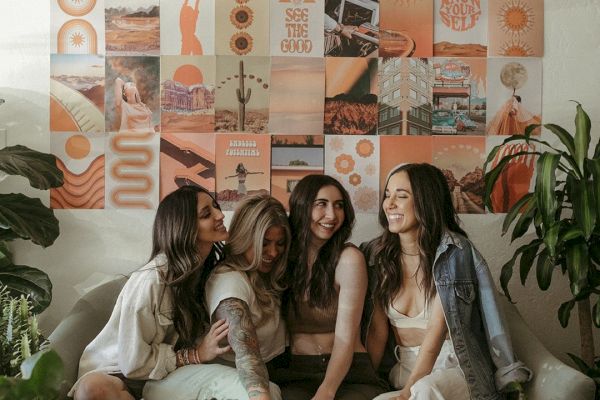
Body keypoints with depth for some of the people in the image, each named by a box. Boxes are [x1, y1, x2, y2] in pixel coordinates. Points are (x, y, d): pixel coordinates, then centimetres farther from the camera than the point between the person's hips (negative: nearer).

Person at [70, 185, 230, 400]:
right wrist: (196, 355, -17)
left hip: (162, 376, 6)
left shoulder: (211, 266, 1)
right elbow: (134, 362, -18)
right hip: (116, 375, -5)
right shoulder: (152, 279, -23)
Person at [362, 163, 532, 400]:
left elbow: (436, 330, -18)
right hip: (405, 370, 3)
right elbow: (377, 330, -1)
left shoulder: (454, 252, -11)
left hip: (454, 366, -3)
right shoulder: (377, 255, 2)